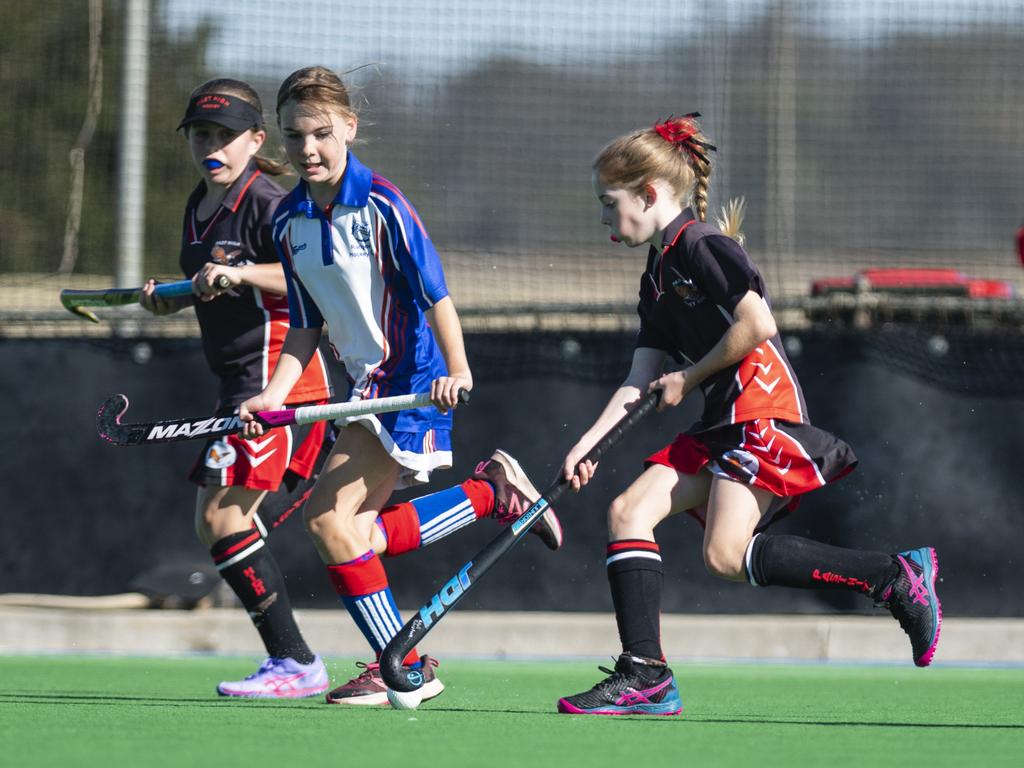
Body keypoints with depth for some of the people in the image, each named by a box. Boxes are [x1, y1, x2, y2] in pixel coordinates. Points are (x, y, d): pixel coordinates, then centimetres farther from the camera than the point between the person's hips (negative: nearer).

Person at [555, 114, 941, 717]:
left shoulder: (702, 245, -8)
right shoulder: (659, 275, 20)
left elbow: (757, 323, -18)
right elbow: (640, 383, 18)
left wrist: (689, 378, -7)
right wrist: (589, 443, 6)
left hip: (763, 412, -10)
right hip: (722, 427, 10)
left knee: (727, 555, -21)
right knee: (629, 510, -4)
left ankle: (895, 576, -15)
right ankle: (645, 674, -8)